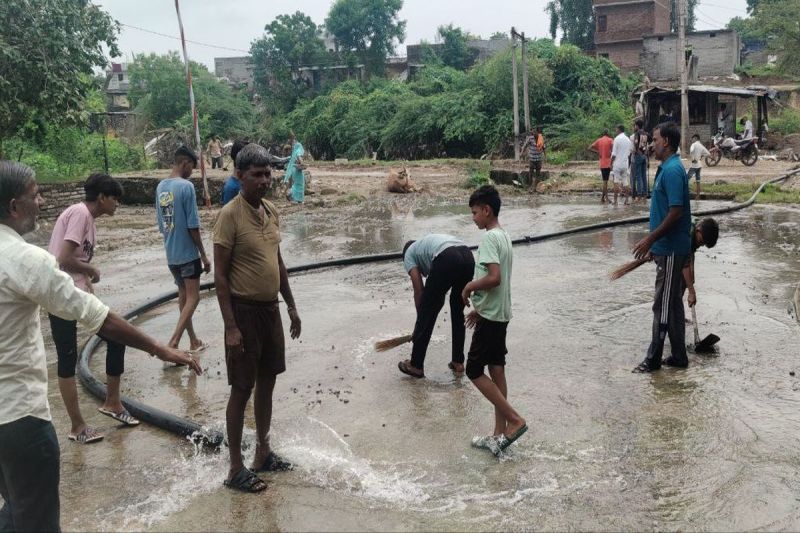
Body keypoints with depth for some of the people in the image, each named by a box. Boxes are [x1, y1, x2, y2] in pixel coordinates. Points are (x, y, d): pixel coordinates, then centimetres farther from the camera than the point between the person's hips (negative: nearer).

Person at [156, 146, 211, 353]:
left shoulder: (160, 187, 7)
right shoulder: (186, 186, -16)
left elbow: (161, 224, 13)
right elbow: (193, 226, -16)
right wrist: (204, 255, -9)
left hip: (171, 254, 8)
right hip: (188, 253, -8)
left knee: (183, 296, 15)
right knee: (193, 298, -1)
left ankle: (194, 342, 25)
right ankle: (172, 344, -11)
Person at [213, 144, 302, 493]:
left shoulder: (271, 211, 7)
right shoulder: (230, 215, -16)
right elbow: (220, 274, -17)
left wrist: (291, 305, 16)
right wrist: (231, 326, -20)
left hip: (271, 308, 7)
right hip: (244, 310, -7)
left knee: (267, 383, 16)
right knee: (242, 389, 1)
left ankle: (263, 452, 31)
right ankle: (236, 469, 13)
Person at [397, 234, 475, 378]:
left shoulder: (409, 253, 26)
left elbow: (419, 290, 14)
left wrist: (421, 316, 23)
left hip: (447, 260, -6)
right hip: (468, 257, 7)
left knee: (426, 313, 9)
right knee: (458, 312, 25)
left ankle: (416, 365, 18)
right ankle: (458, 362, 31)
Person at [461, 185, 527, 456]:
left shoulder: (489, 238, -18)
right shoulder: (504, 236, 12)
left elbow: (494, 278, -28)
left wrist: (469, 287, -12)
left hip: (490, 316, -10)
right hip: (499, 313, 10)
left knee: (474, 370, -2)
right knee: (496, 370, 11)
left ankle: (514, 420, 0)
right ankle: (500, 434, 17)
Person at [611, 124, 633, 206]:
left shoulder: (617, 139, -9)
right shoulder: (628, 140, 10)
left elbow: (614, 153, -11)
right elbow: (631, 151, 13)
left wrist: (611, 163, -4)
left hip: (617, 164, -5)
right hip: (626, 164, 5)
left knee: (616, 182, -3)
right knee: (626, 182, 7)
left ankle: (615, 200, -4)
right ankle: (626, 200, 5)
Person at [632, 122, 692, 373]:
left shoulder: (672, 170, -18)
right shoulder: (668, 169, 14)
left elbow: (676, 212, -23)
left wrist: (650, 239, -19)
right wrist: (653, 244, 21)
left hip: (671, 250, -10)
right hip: (668, 248, 10)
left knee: (664, 305, -2)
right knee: (672, 303, 14)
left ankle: (653, 359, 6)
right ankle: (678, 356, 21)